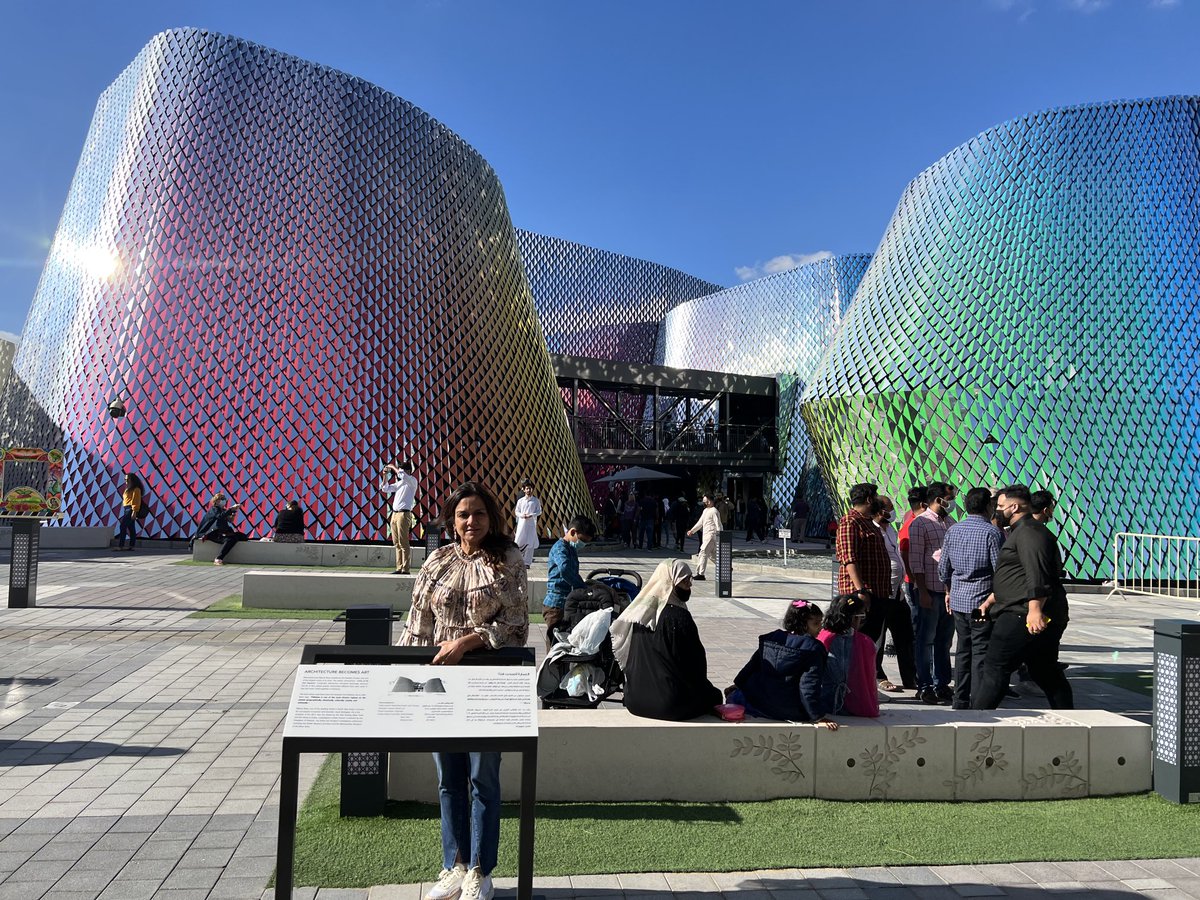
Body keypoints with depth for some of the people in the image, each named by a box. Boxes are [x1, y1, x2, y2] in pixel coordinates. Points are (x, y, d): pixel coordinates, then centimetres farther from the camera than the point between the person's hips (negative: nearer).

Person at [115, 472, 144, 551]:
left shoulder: (136, 489, -9)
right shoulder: (128, 489, 20)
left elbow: (136, 501, -15)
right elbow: (125, 500, 18)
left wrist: (134, 512, -21)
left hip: (130, 509, -9)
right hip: (126, 509, 9)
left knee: (122, 526, -15)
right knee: (131, 528, 8)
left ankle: (120, 546, -17)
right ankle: (131, 546, 8)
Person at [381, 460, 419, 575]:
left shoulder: (412, 481, -2)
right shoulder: (399, 483, 21)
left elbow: (403, 476, -23)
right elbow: (385, 489, 26)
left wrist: (393, 467, -10)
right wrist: (385, 475, 14)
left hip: (404, 514, -8)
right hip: (394, 514, 8)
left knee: (403, 543, -10)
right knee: (397, 544, 5)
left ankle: (405, 569, -10)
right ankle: (399, 568, 7)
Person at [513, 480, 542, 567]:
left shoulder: (536, 500, 2)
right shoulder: (520, 501, 7)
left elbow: (539, 511, 0)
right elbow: (516, 511, 10)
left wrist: (531, 515, -15)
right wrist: (521, 515, -11)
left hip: (531, 524, -1)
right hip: (521, 523, 1)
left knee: (530, 544, -1)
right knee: (518, 542, -3)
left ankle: (527, 563, 4)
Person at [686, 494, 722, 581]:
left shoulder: (714, 511, -11)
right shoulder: (705, 511, 17)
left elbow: (718, 524, -16)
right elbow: (700, 522, 24)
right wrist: (692, 530, 20)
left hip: (711, 535, -10)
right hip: (705, 535, 10)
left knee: (703, 553, -11)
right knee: (712, 555, 15)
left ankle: (700, 574, -11)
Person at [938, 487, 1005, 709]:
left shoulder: (953, 530, 6)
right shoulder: (992, 532, -12)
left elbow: (943, 568, 11)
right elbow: (1000, 570, -12)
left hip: (958, 601, 6)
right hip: (983, 602, -6)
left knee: (963, 651, 14)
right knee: (981, 653, 0)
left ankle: (960, 702, 21)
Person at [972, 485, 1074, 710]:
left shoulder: (1028, 532, -11)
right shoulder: (1021, 532, 24)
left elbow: (1037, 576, -23)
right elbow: (1015, 576, 33)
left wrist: (1034, 610, -29)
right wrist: (990, 600, 31)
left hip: (1023, 617, -11)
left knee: (994, 669, -7)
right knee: (1047, 673, 15)